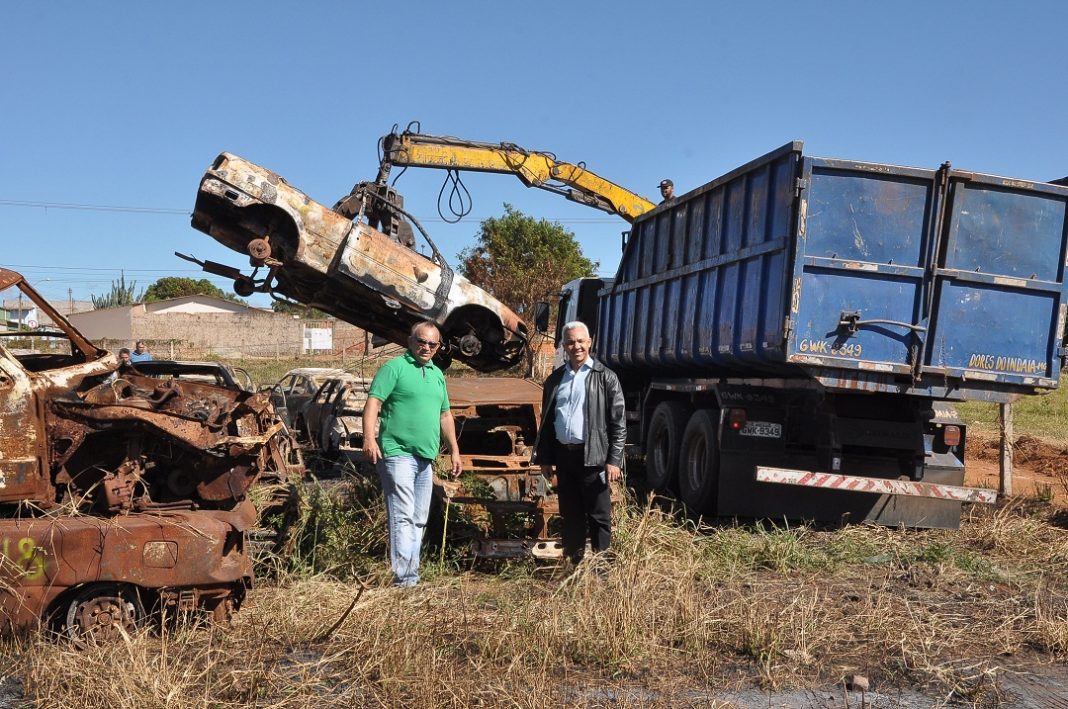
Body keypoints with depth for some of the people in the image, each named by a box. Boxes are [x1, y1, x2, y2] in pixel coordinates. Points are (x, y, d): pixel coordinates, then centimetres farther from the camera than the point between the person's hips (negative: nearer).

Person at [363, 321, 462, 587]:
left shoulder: (437, 374, 19)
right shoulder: (395, 367, -3)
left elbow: (445, 415, 25)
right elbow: (373, 402, -12)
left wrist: (454, 450, 21)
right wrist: (369, 437, -24)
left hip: (425, 458, 8)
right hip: (398, 453, -8)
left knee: (419, 520, 11)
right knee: (403, 516, -12)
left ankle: (410, 574, 20)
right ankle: (405, 579, -12)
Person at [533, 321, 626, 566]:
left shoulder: (605, 377, -2)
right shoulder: (555, 379, 12)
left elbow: (618, 422, -5)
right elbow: (547, 422, 15)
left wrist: (613, 460, -11)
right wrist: (544, 458, 11)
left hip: (592, 456, -5)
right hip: (563, 454, 5)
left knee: (599, 516, 1)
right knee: (570, 515, 13)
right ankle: (573, 564, 23)